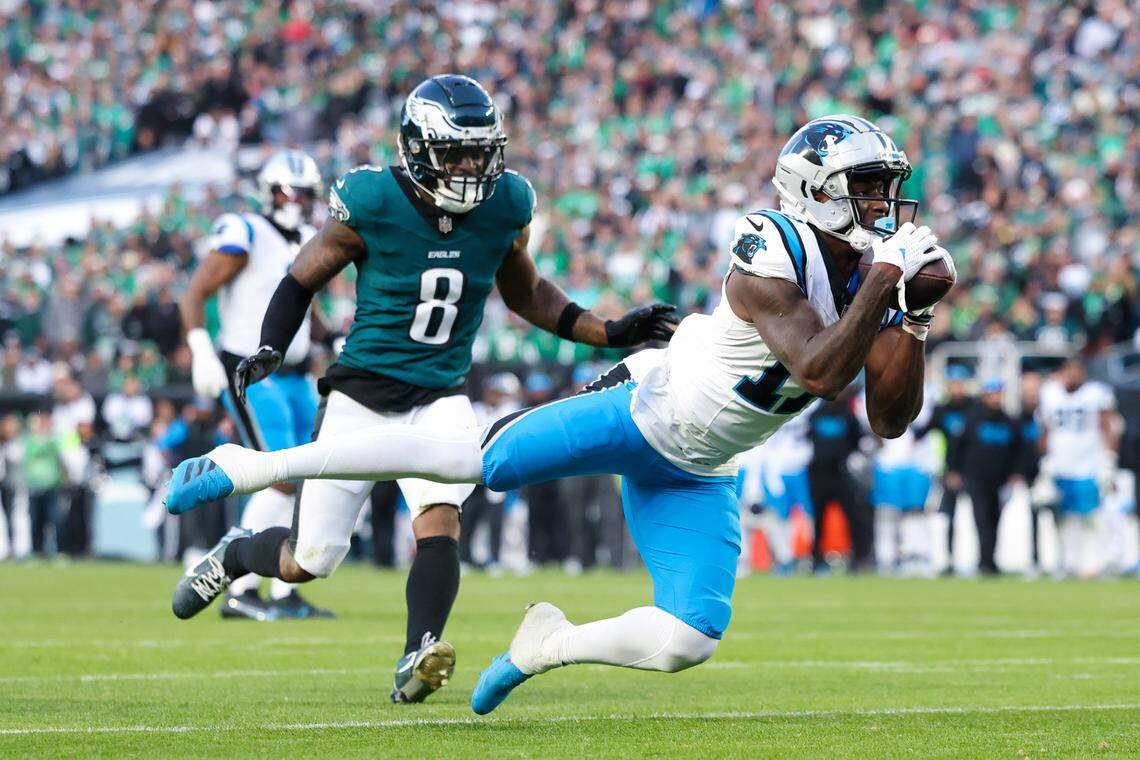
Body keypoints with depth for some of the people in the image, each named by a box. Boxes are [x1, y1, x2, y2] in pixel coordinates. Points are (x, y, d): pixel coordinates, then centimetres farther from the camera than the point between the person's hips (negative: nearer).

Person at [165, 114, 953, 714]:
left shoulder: (872, 284, -1)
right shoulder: (773, 257, -23)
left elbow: (889, 420, -3)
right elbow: (819, 373, -35)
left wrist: (915, 325, -15)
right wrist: (884, 283, -34)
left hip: (695, 473, 6)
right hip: (645, 409, -6)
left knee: (686, 643, -6)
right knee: (469, 458, -13)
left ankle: (550, 644, 22)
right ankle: (254, 467, -1)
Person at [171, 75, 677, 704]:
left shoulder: (506, 208, -3)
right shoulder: (373, 204, -15)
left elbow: (526, 295, 15)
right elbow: (303, 279, -1)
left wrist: (612, 333, 6)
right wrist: (268, 351, -17)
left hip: (440, 398, 2)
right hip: (362, 394, -2)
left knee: (439, 517, -27)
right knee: (307, 563, 2)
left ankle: (417, 661, -36)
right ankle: (235, 553, 35)